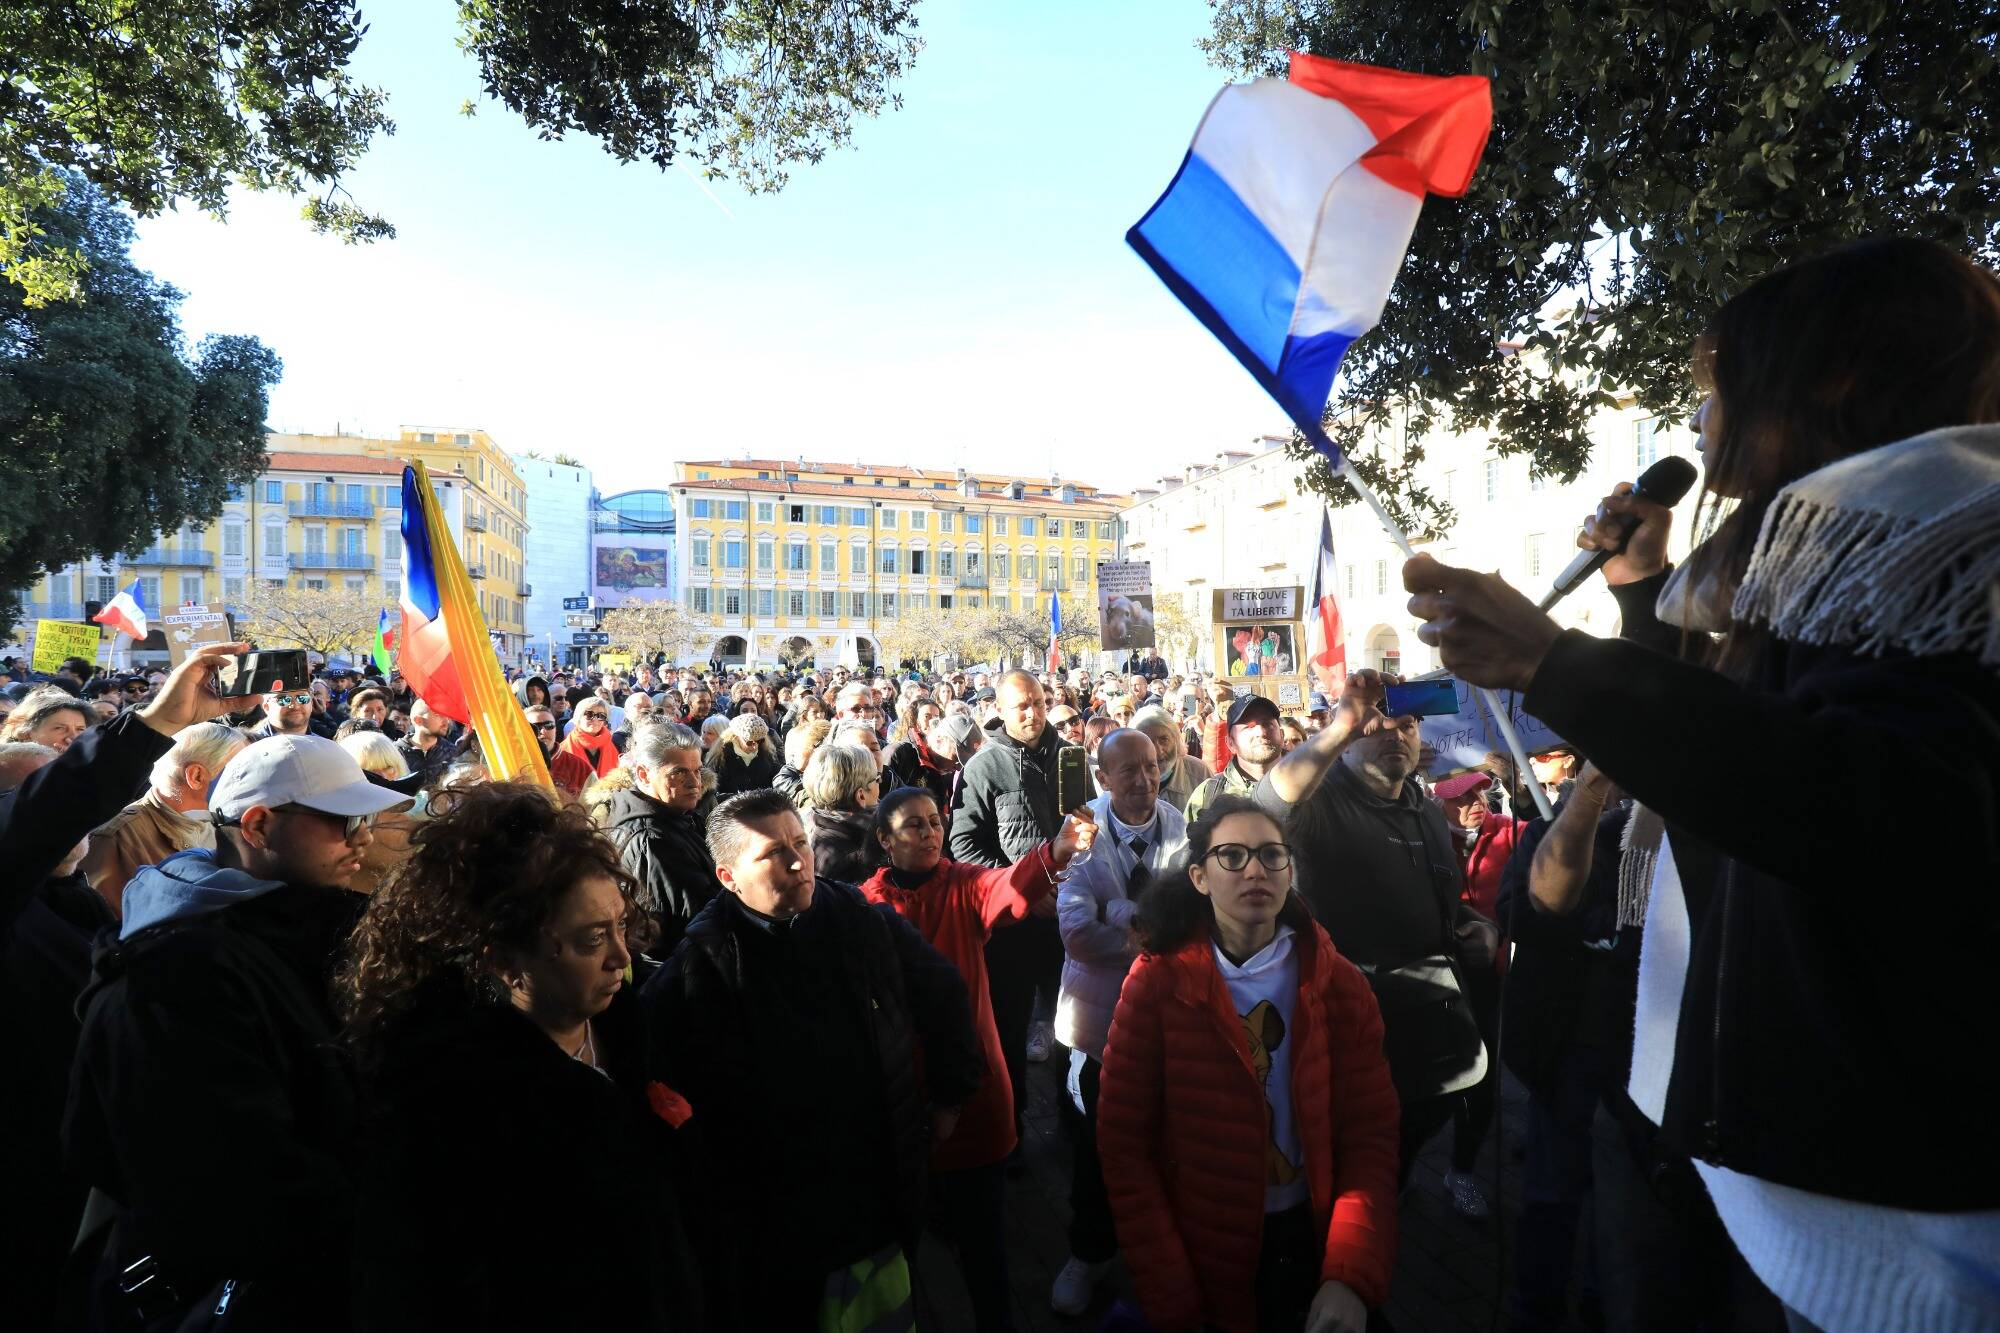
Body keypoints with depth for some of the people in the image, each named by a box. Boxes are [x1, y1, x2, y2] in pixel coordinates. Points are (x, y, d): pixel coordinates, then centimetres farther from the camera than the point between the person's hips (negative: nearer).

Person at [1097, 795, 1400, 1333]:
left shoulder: (1341, 984, -7)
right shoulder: (1157, 983, -14)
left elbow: (1370, 1135, -7)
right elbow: (1125, 1145, -12)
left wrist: (1352, 1275, -20)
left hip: (1315, 1241, 2)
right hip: (1204, 1256, -2)